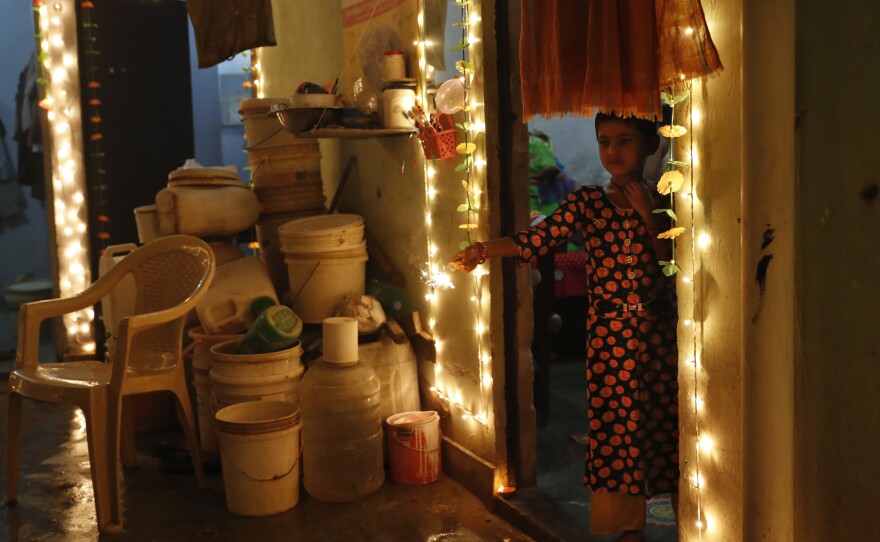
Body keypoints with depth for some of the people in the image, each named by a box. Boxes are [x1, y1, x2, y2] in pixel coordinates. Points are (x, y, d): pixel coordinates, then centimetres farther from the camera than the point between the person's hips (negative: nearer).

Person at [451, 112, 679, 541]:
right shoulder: (586, 201, 0)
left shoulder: (662, 202, 5)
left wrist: (648, 216, -12)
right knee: (617, 423, 1)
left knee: (667, 419, 6)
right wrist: (483, 250, -26)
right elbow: (538, 239, -12)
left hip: (660, 331, 1)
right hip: (610, 333, -1)